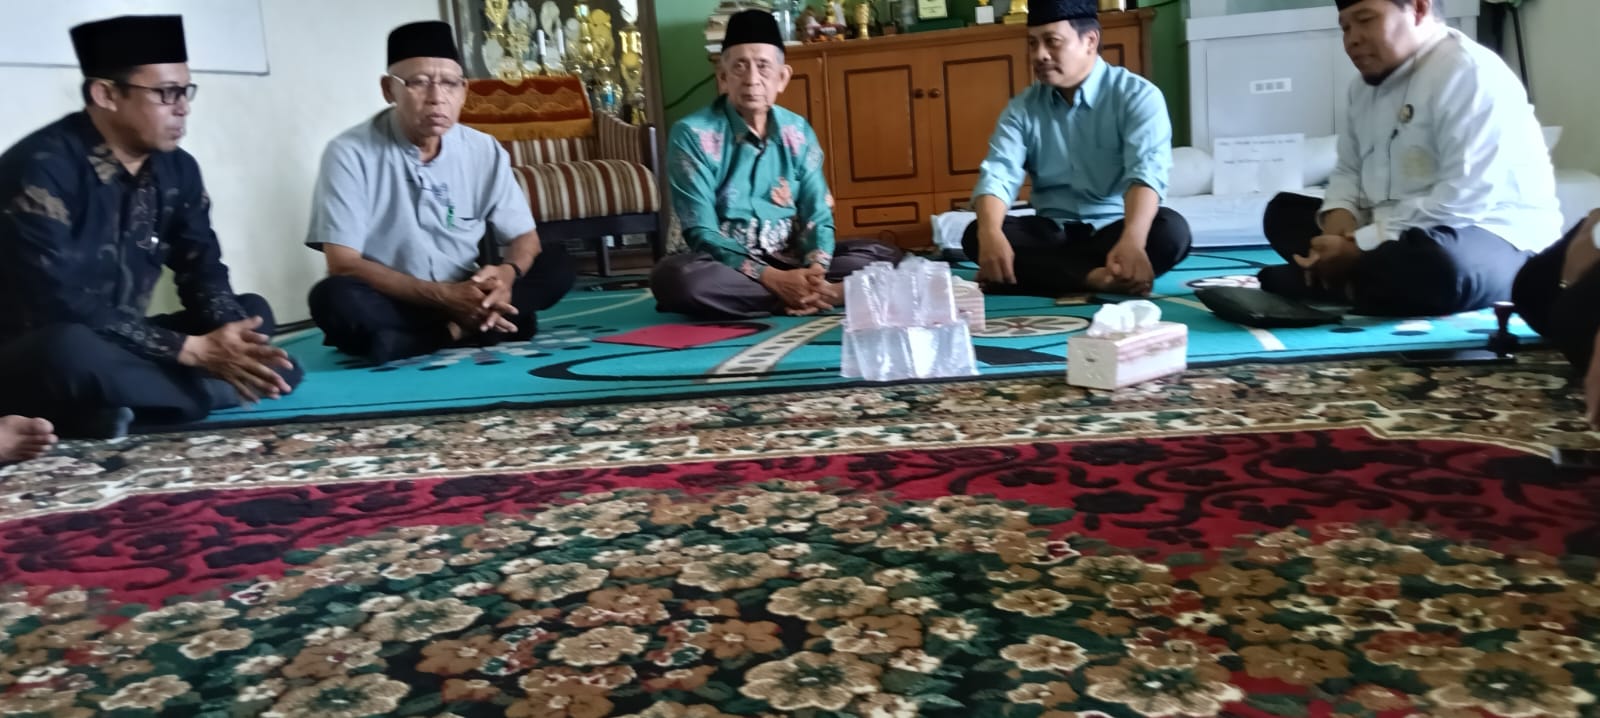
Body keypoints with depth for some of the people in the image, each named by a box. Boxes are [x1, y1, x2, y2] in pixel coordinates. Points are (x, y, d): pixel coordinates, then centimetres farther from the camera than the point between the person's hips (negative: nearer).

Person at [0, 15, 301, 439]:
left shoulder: (176, 169, 2)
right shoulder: (42, 169, -21)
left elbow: (202, 273, 1)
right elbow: (56, 306, -28)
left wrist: (227, 345, -22)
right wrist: (194, 350, -29)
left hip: (118, 350, 8)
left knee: (252, 313, 0)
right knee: (71, 349, -40)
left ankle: (120, 408, -17)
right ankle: (233, 390, -17)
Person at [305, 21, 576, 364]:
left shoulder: (485, 151, -1)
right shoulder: (350, 153, -13)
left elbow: (524, 237, 2)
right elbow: (343, 265, -18)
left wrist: (506, 274, -23)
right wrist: (442, 295, -28)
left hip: (464, 300, 4)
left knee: (558, 264, -11)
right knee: (333, 298, -36)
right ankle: (472, 329, -24)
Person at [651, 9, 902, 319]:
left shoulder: (798, 132, 3)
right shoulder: (692, 135, -11)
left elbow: (818, 215, 0)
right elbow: (702, 234, -16)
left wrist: (816, 269, -24)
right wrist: (773, 279, -29)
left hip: (790, 263, 4)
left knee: (884, 257, -11)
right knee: (673, 276, -38)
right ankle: (823, 295, -30)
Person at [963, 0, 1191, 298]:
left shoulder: (1137, 96, -6)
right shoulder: (1022, 108, 6)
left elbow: (1146, 171, -22)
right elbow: (997, 175, -9)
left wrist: (1131, 241, -44)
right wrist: (991, 235, -33)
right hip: (1052, 233, 3)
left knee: (1170, 230, -33)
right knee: (975, 235, -24)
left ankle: (1047, 274, -33)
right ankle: (1098, 278, -35)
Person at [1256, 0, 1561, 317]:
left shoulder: (1469, 73, -18)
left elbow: (1465, 199, -27)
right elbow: (1349, 169, 17)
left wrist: (1360, 248, -26)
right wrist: (1339, 216, -8)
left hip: (1494, 238, -9)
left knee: (1437, 265, -43)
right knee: (1283, 211, 11)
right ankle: (1351, 283, -13)